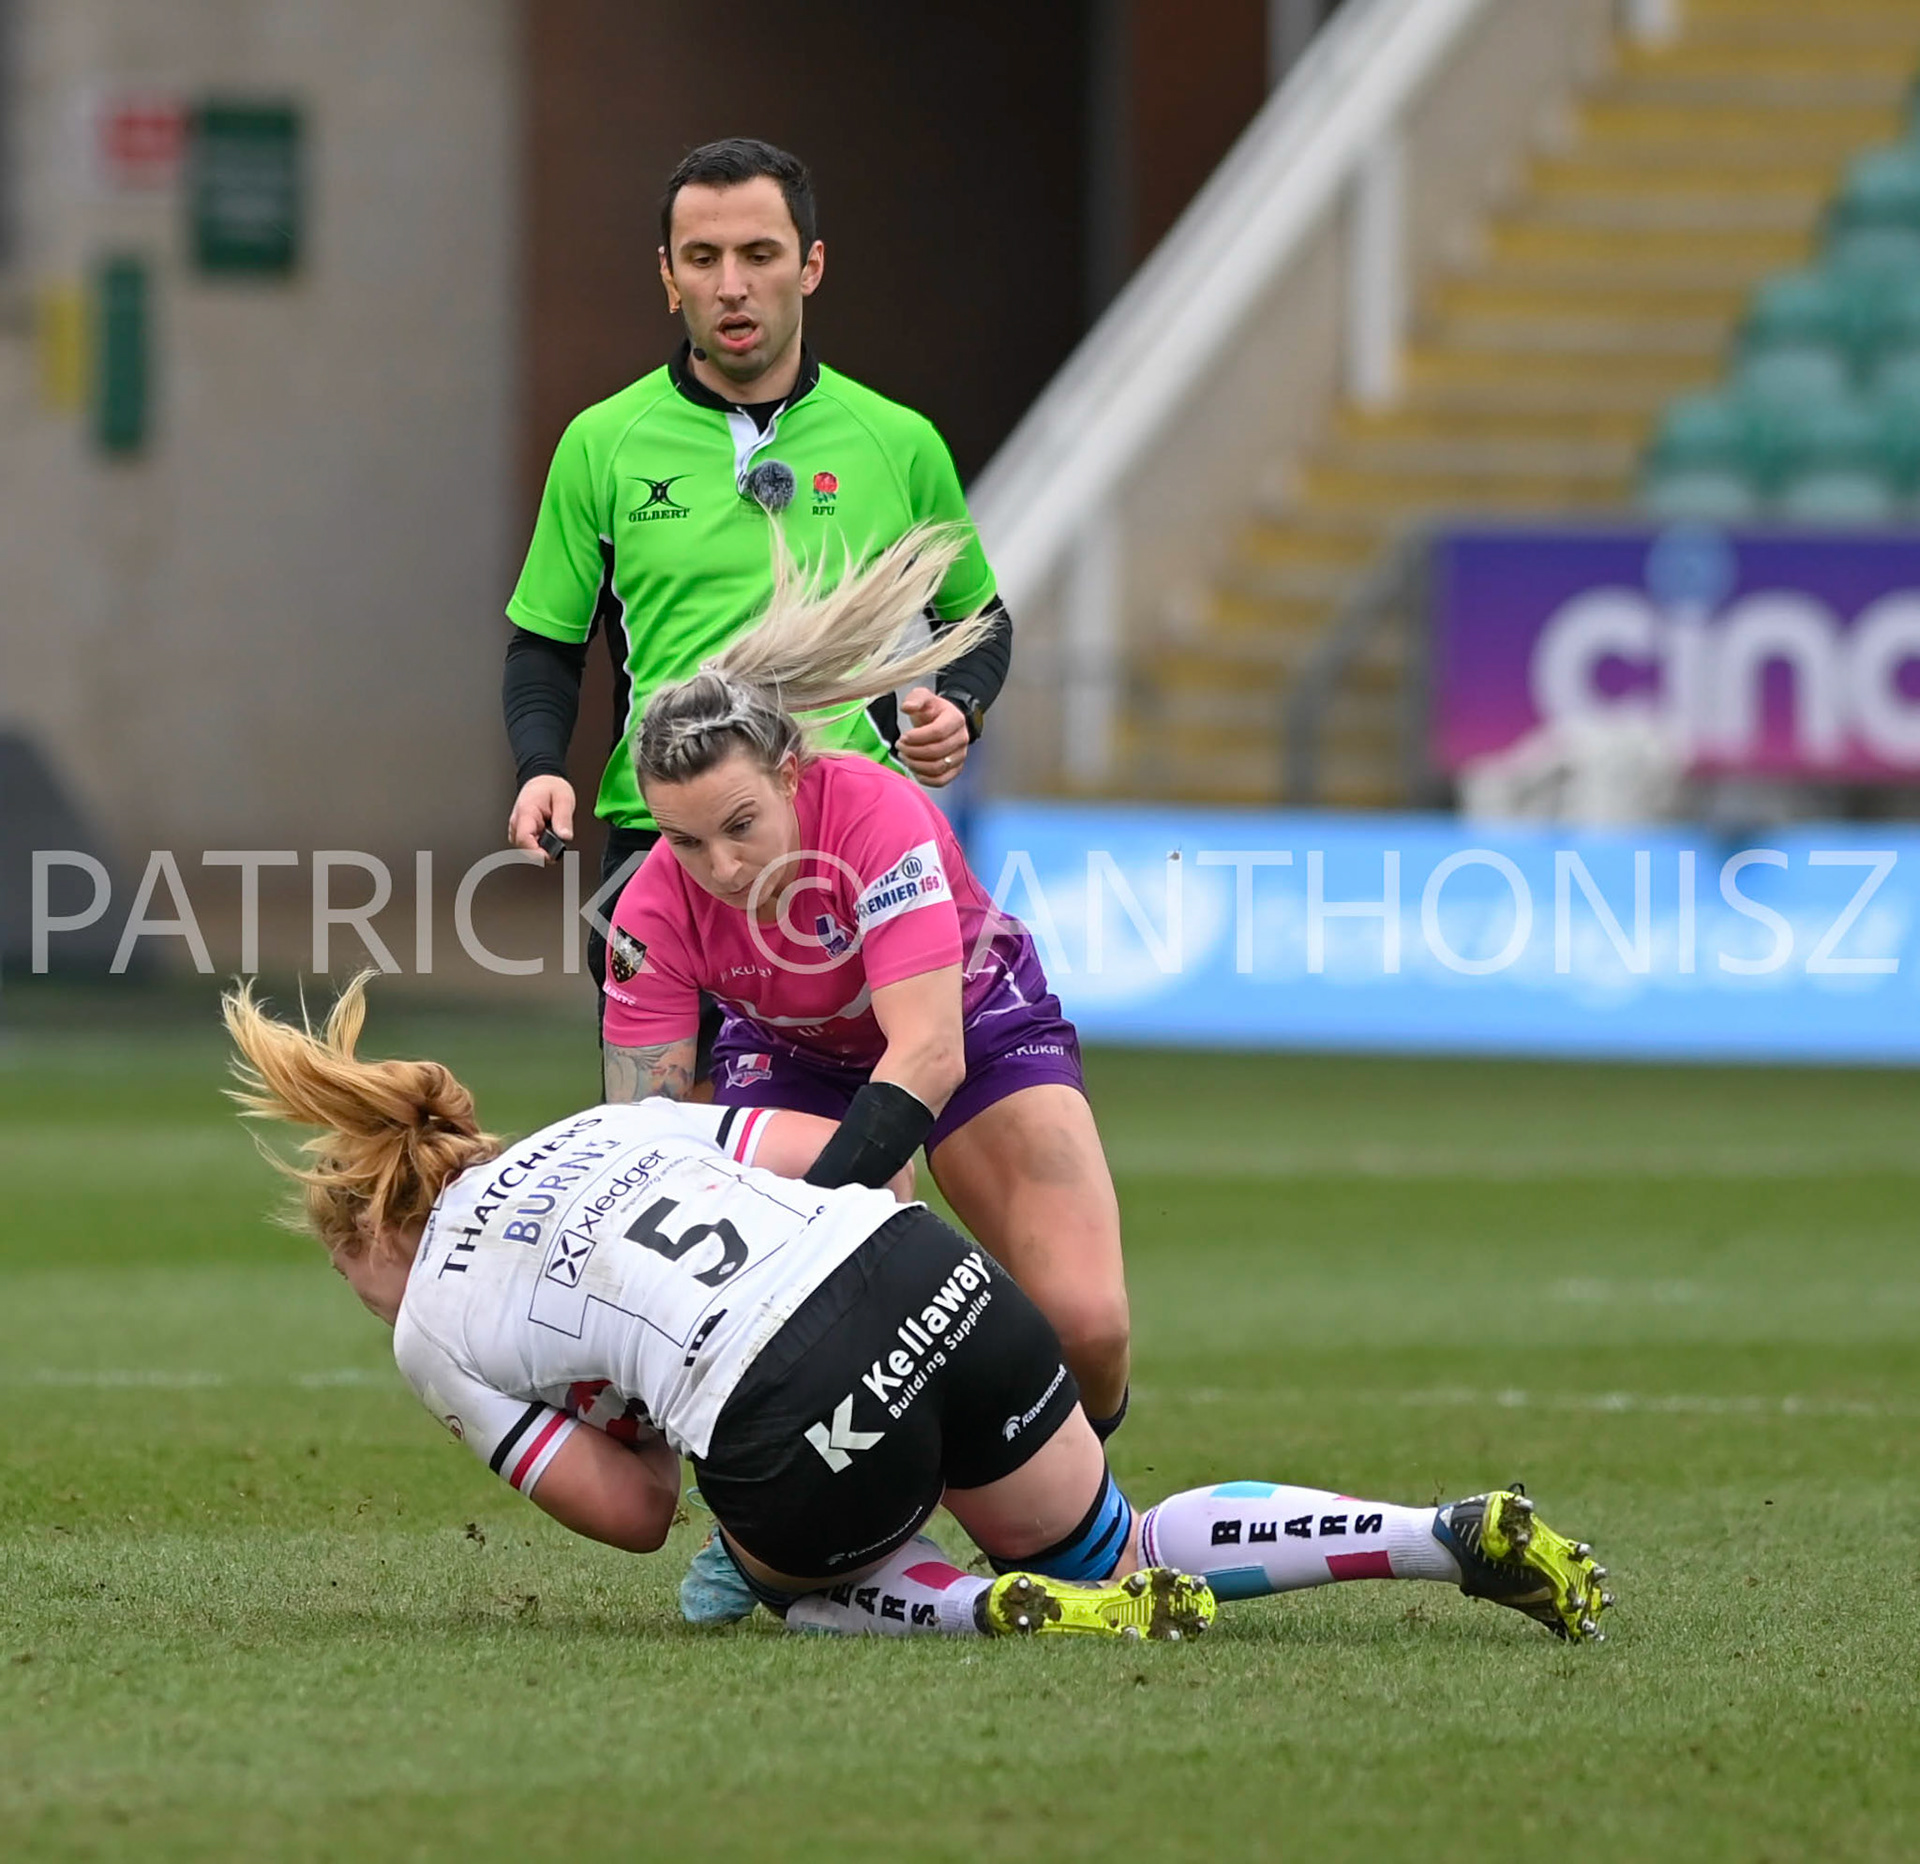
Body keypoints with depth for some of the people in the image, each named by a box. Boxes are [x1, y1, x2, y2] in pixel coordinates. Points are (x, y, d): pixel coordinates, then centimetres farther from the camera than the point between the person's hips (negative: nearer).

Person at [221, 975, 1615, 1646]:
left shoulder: (433, 1336, 15)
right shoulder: (600, 1130, 28)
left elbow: (632, 1513, 15)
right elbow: (837, 1146, 21)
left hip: (799, 1429, -5)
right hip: (931, 1275, 5)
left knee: (796, 1575, 31)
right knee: (1124, 1561, 25)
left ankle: (1014, 1607, -2)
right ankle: (1460, 1537, 5)